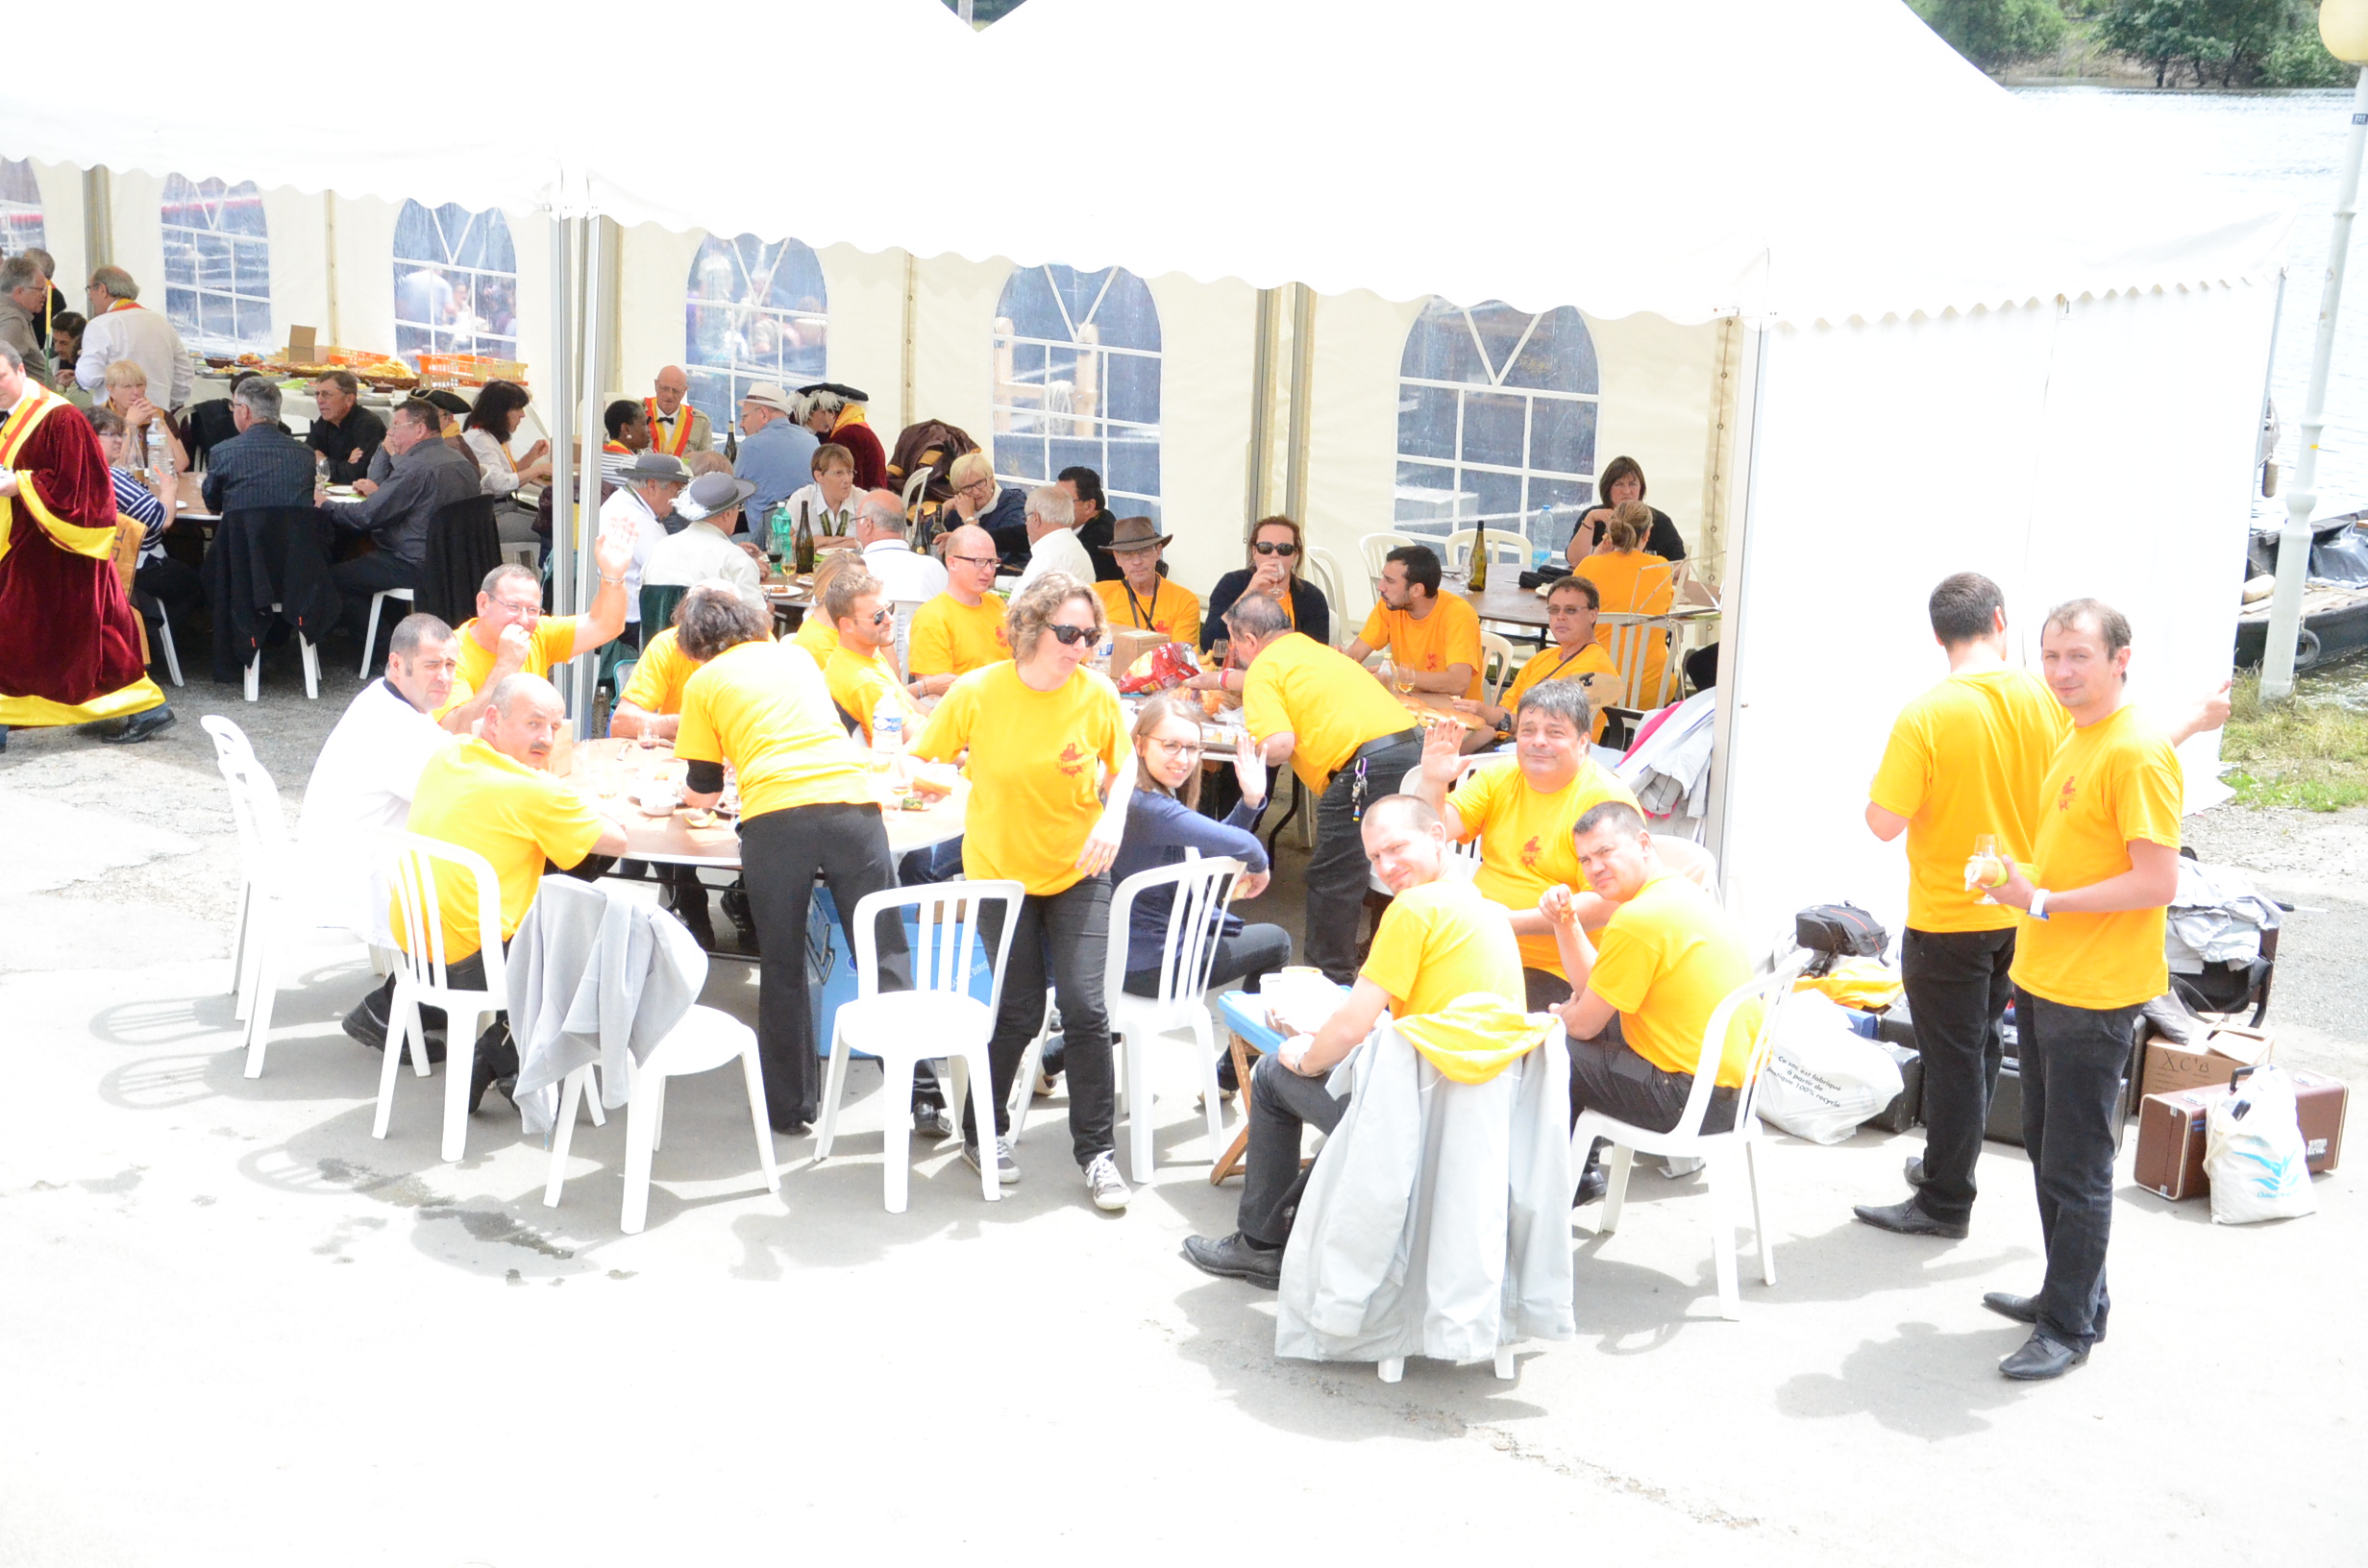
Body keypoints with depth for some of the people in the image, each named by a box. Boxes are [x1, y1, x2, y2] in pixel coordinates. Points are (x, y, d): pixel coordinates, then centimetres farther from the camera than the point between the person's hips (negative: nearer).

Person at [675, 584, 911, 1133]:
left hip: (775, 818, -2)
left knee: (782, 969, 11)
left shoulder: (704, 682, 16)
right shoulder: (796, 656, 26)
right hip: (852, 802, 2)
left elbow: (703, 789, 21)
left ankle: (791, 1108, 16)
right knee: (886, 960, 4)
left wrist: (678, 792, 43)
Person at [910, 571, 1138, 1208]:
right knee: (1020, 1010, 2)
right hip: (1000, 869, -1)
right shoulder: (977, 692, -17)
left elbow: (1124, 760, 5)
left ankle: (1095, 1150, 6)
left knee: (1084, 1007, -8)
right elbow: (920, 761, -5)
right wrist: (961, 783, -24)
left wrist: (1113, 817, -12)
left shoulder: (1098, 694, -13)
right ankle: (981, 1130, 27)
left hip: (1079, 869, 1)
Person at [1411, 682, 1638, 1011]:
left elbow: (1603, 906, -18)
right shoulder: (1497, 777, 9)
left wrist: (1511, 922, -22)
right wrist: (1432, 782, -16)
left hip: (1554, 970, -6)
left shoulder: (1608, 799, -10)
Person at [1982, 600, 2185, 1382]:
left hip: (2094, 993, -10)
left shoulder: (2136, 753, -18)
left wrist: (2044, 902, -22)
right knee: (2046, 1149, 19)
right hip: (2042, 979, 10)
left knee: (2076, 1166, -1)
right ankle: (2068, 1293, 33)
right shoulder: (2076, 739, 12)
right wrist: (2024, 879, 7)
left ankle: (2071, 1327, 9)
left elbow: (2157, 882, -23)